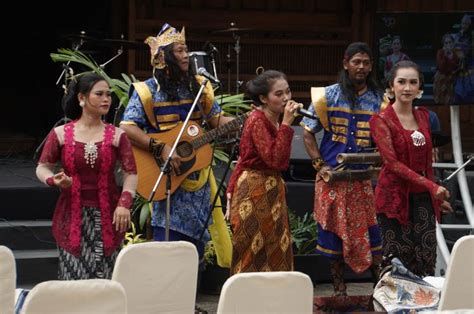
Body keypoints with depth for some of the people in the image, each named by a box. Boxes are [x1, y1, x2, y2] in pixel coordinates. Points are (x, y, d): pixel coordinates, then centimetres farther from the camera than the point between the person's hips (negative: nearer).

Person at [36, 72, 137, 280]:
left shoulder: (116, 136, 4)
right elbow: (42, 168, 8)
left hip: (107, 216, 0)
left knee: (105, 279, -3)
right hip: (73, 215, 0)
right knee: (74, 278, -2)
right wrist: (55, 180, -14)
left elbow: (131, 173, 1)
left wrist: (124, 203, -13)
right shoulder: (60, 134, 3)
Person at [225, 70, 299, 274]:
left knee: (275, 256, 10)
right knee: (253, 257, -4)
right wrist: (286, 124, -24)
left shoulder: (274, 120, 11)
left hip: (272, 191, 9)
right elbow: (274, 158, -27)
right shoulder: (258, 120, -16)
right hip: (254, 191, -9)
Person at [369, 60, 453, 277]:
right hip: (395, 197, -5)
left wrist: (436, 197, 18)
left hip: (422, 198, 5)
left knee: (426, 263, 1)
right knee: (398, 264, -4)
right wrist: (431, 186, -23)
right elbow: (392, 162, -16)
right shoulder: (381, 121, -6)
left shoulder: (423, 116, 11)